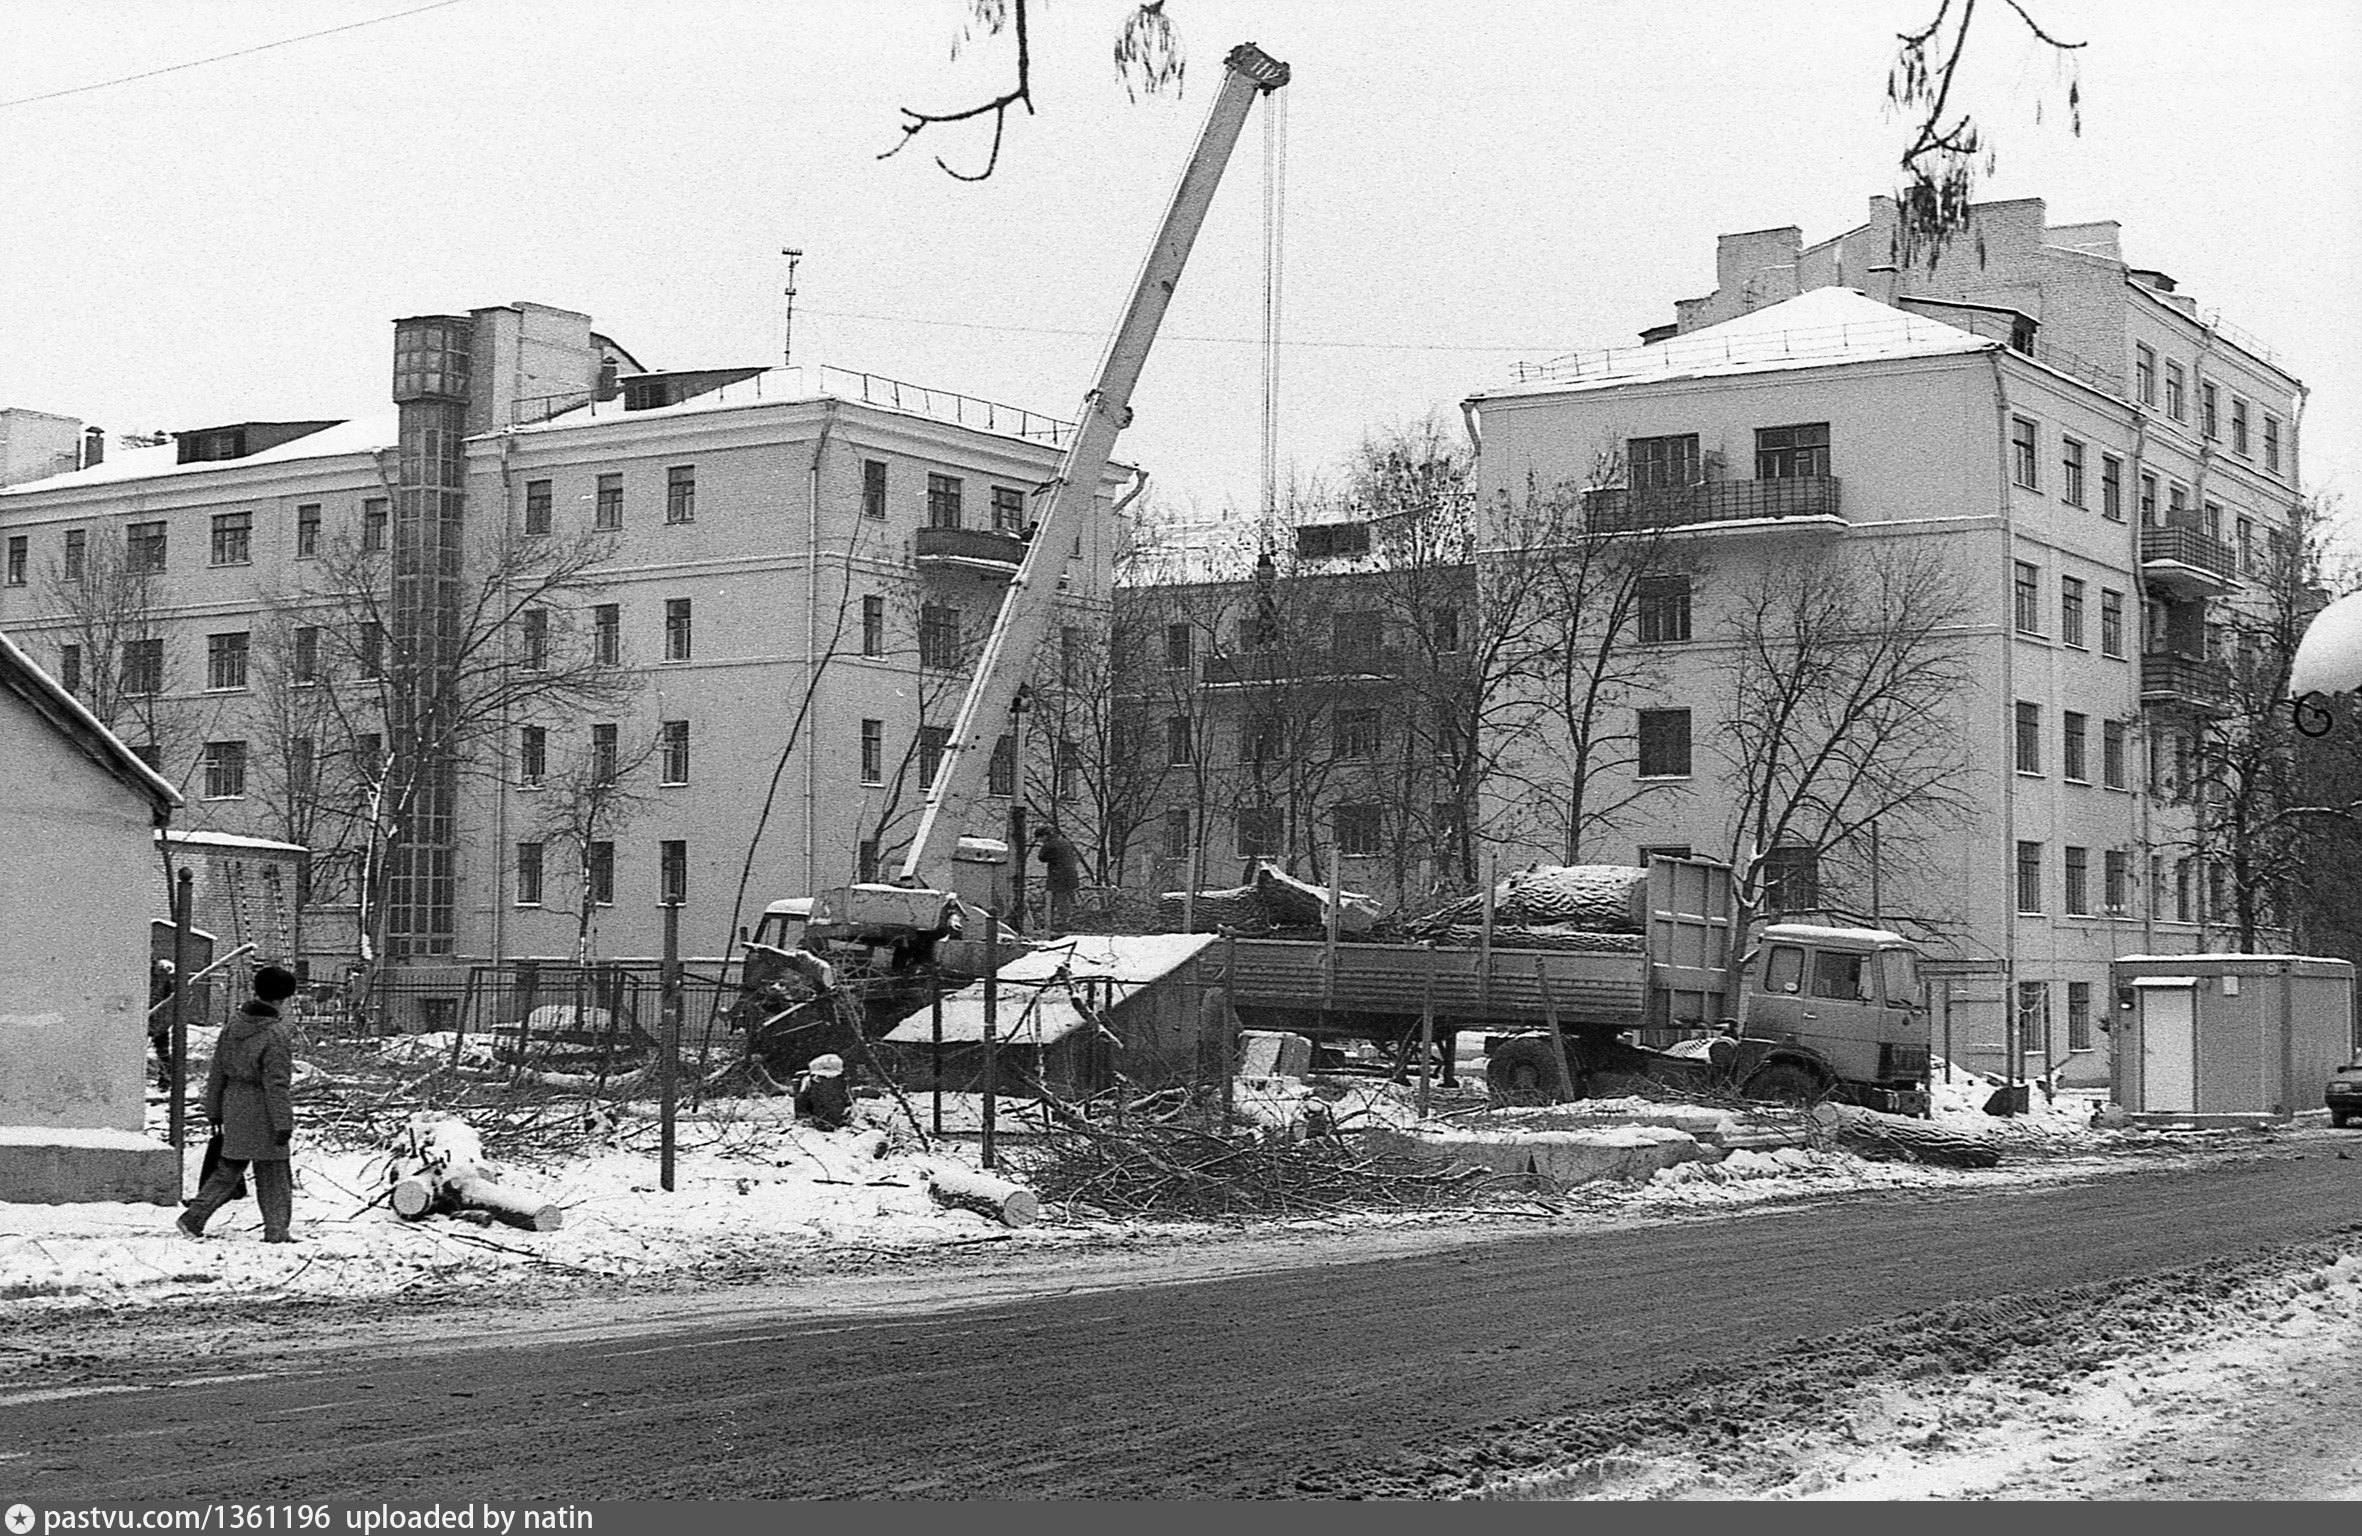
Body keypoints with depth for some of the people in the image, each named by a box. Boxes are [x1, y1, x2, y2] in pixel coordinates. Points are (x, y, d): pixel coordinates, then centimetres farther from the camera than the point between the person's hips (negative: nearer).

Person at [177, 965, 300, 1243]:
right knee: (274, 1173, 5)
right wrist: (283, 1124, -14)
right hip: (262, 1113, -6)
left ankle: (194, 1217, 11)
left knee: (229, 1169, 16)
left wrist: (214, 1111, 20)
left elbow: (217, 1074, 11)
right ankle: (276, 1229, 9)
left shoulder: (233, 1027, 5)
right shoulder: (275, 1035, -17)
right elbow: (276, 1085, -18)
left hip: (234, 1107, 6)